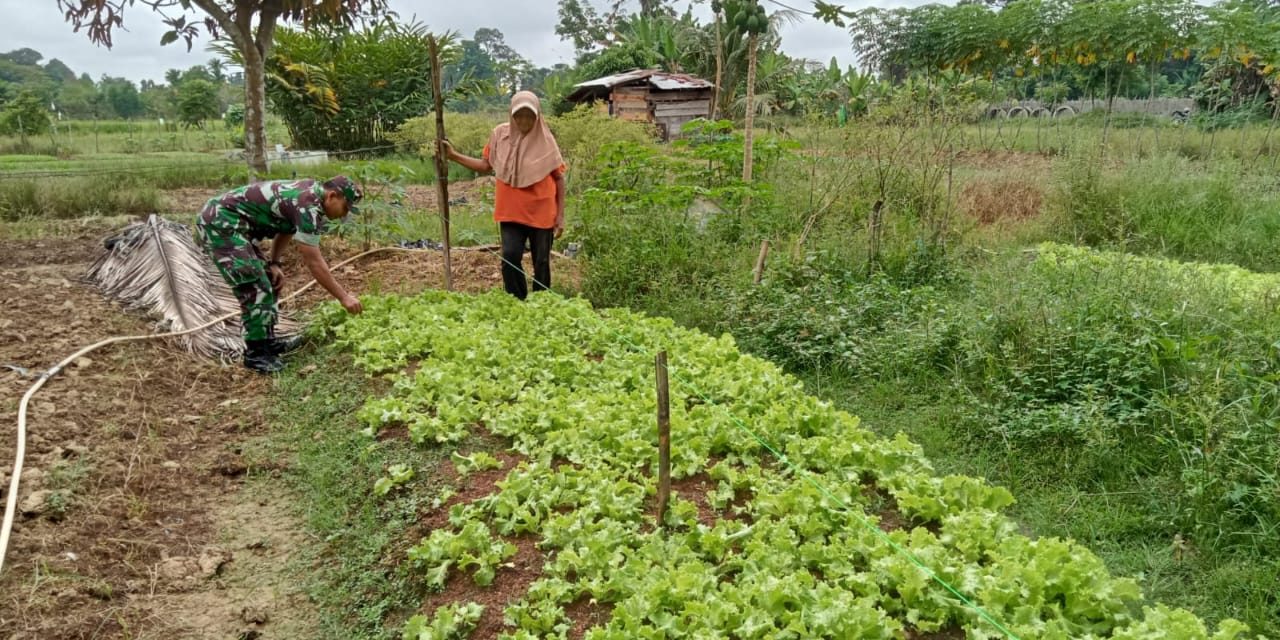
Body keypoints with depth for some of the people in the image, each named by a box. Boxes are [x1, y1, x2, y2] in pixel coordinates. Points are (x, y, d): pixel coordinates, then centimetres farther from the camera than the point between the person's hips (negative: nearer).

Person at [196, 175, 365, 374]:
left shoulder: (310, 194, 9)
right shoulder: (308, 206, -21)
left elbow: (286, 229, 19)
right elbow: (314, 262, -19)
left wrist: (274, 264, 4)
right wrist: (343, 297, -15)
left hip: (225, 221, 10)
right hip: (220, 222, -10)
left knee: (267, 280, 14)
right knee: (255, 286, -12)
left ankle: (267, 340, 23)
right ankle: (256, 353, -4)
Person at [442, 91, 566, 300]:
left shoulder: (545, 141, -8)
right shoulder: (500, 134, -1)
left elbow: (559, 178, -2)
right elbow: (486, 165, 11)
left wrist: (560, 215, -4)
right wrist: (454, 156, 2)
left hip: (542, 213, -1)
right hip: (511, 212, 1)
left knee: (541, 263, 7)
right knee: (510, 257, -12)